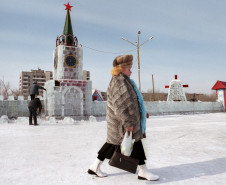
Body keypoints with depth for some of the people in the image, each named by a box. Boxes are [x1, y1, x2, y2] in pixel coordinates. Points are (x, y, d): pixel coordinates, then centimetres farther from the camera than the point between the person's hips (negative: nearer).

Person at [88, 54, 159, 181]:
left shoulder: (124, 81, 17)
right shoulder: (119, 81, -18)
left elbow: (129, 101, 25)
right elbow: (121, 104, -25)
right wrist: (128, 122, -25)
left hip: (122, 119, 11)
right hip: (122, 120, -11)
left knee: (113, 142, 14)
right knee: (135, 142, -1)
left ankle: (95, 166, 23)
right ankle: (143, 171, 14)